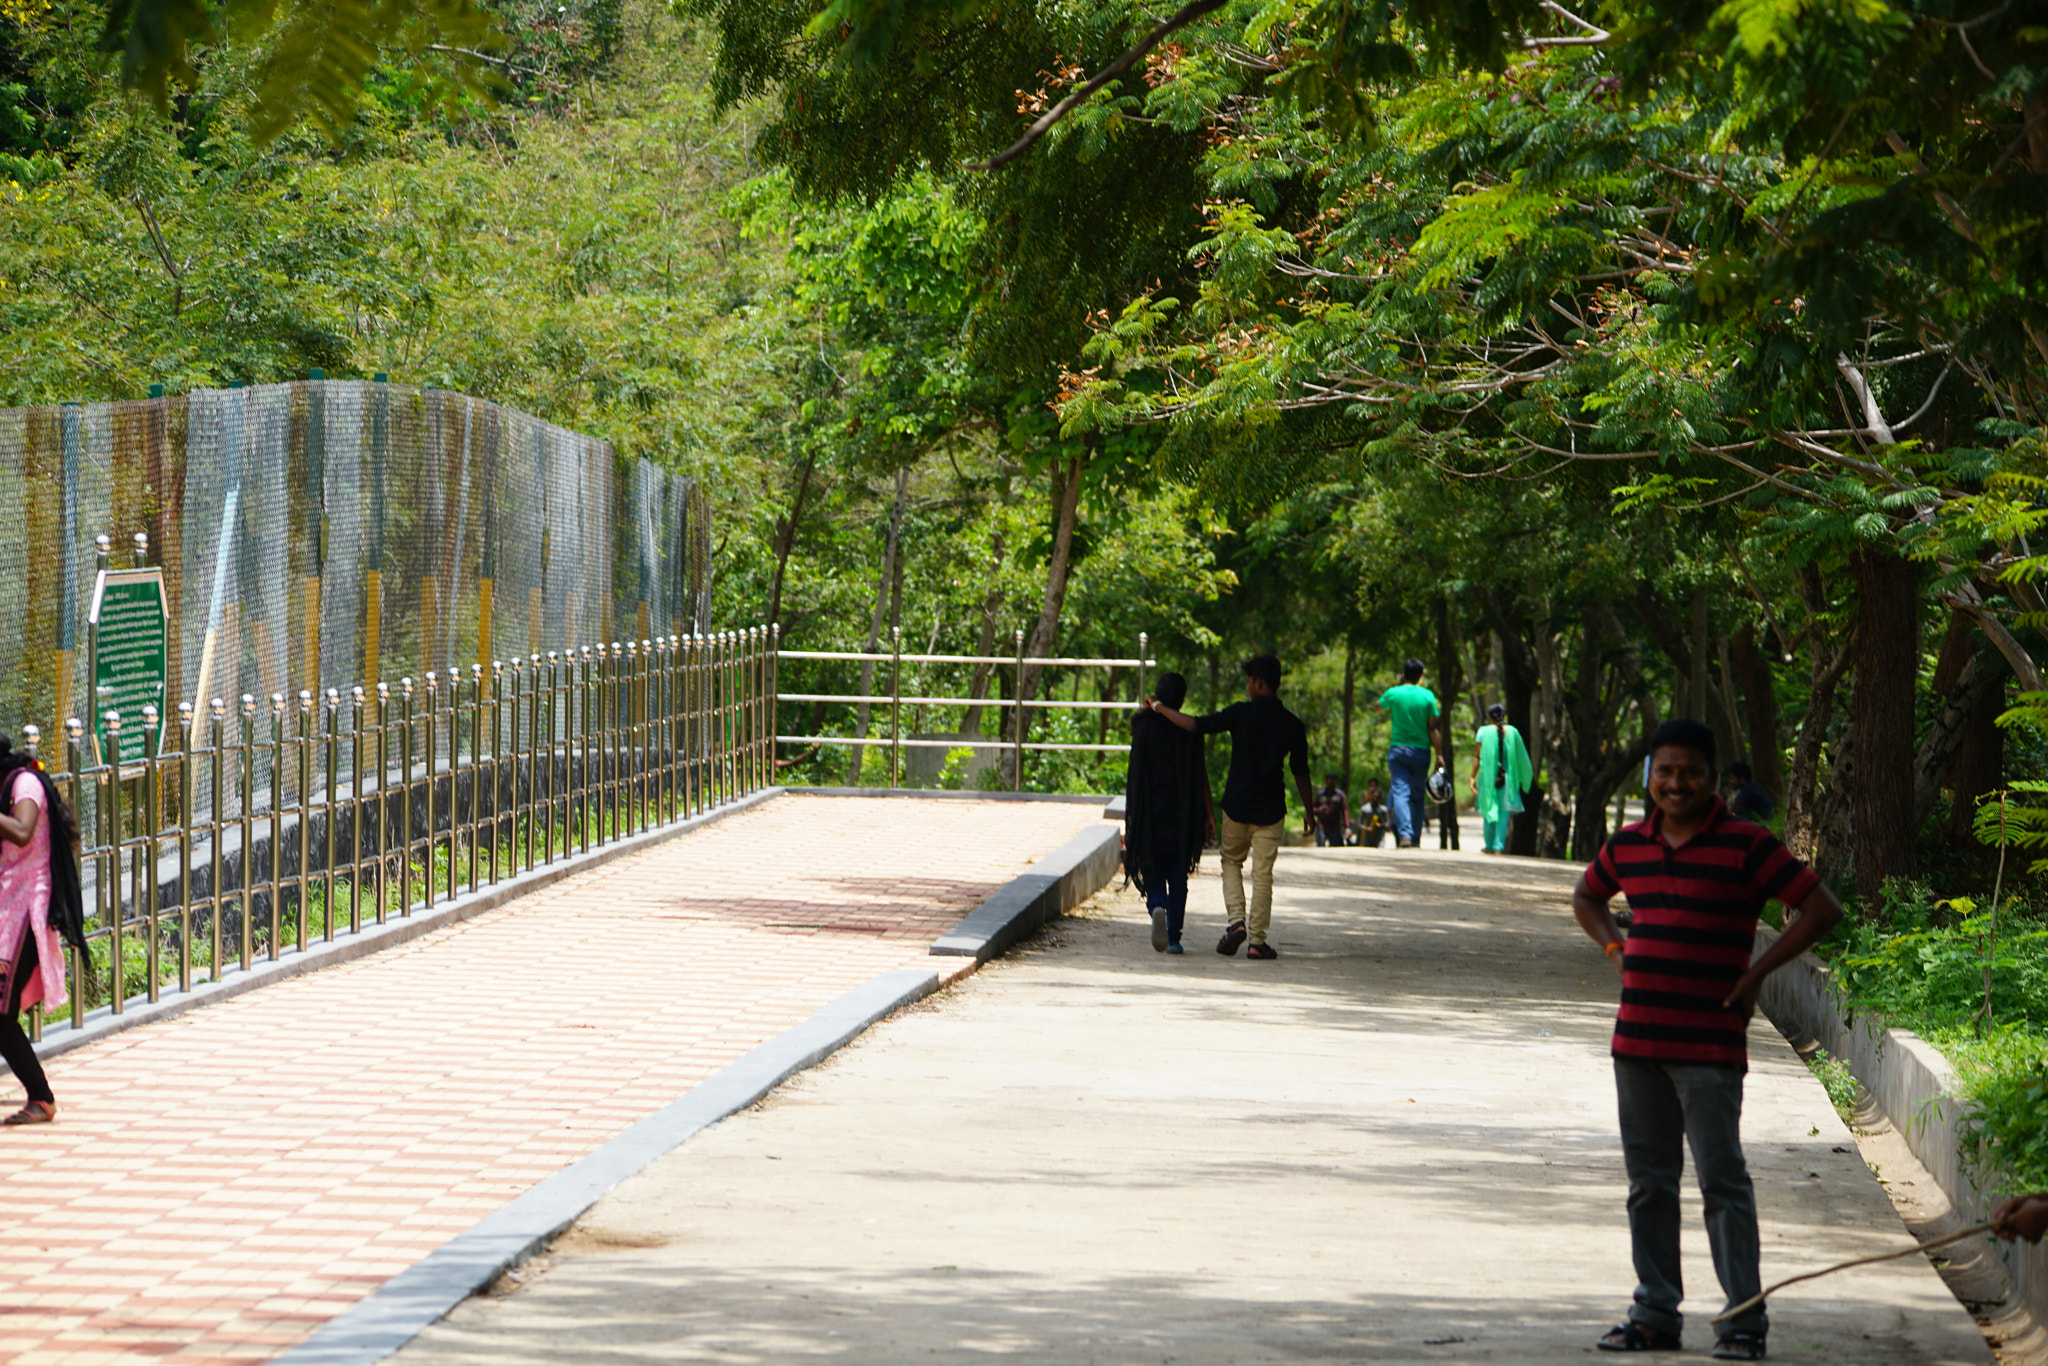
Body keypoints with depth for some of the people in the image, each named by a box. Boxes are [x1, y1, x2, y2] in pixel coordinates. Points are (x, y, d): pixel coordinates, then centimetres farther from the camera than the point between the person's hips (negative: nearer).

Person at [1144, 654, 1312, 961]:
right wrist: (1309, 811, 15)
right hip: (1270, 809, 1)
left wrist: (1158, 706, -3)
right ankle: (1257, 940, 2)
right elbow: (1300, 772, 5)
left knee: (1232, 861, 18)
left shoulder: (1242, 713, -9)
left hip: (1236, 805, -1)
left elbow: (1197, 725, -13)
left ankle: (1236, 921, -1)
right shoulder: (1292, 724, -1)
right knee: (1262, 873, 4)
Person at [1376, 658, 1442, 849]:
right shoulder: (1427, 696, -3)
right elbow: (1432, 728, -3)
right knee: (1417, 796, 10)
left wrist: (1398, 685, 22)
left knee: (1400, 792, -7)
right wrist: (1439, 753, 4)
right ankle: (1415, 838, 9)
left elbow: (1380, 707, 21)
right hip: (1421, 751, 1)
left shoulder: (1393, 693, -2)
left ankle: (1404, 834, -26)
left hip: (1398, 749, -1)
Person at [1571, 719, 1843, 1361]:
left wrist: (1754, 975, -8)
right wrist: (1617, 952, 13)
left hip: (1709, 1044, -6)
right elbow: (1586, 897, 31)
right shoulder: (1629, 845, 10)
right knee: (1649, 1181, 10)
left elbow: (1822, 909, -6)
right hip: (1637, 1037, 6)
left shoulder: (1746, 846, -6)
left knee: (1722, 1180, -6)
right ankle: (1656, 1313, 18)